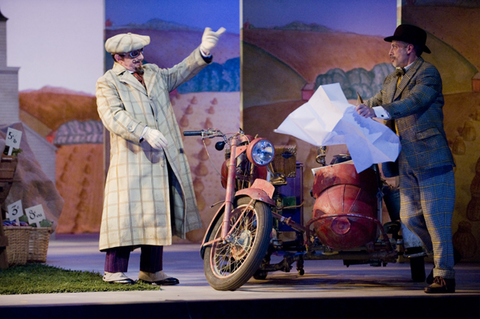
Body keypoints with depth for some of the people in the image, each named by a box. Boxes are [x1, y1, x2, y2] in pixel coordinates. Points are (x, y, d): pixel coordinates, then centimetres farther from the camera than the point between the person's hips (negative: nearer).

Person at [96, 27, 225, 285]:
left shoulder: (154, 74, 20)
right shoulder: (107, 83, -2)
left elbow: (180, 73, 16)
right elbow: (113, 117, -14)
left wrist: (203, 52, -1)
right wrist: (145, 133, -27)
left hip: (164, 159, 7)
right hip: (131, 158, -7)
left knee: (158, 214, 9)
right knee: (127, 212, -10)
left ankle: (151, 270, 17)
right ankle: (114, 270, -5)